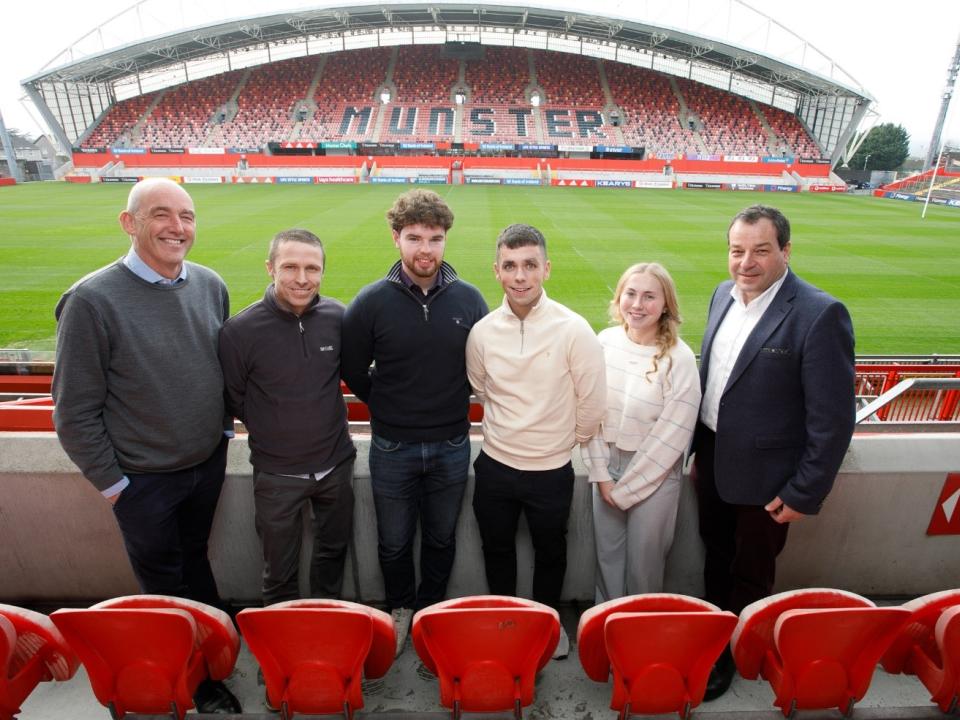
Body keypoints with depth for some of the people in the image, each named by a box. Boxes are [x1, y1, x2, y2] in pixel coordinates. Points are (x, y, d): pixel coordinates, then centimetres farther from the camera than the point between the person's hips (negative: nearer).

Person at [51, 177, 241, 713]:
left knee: (194, 555, 25)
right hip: (144, 478, -3)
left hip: (209, 463, 4)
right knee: (164, 580, 17)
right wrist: (110, 481, -8)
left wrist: (223, 429, 10)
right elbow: (75, 411, -14)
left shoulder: (210, 285, -6)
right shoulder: (92, 300, -20)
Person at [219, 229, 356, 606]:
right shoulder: (240, 330, -17)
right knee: (280, 571, 16)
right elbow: (233, 400, -4)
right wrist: (271, 429, 3)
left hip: (336, 463, 3)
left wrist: (325, 417, 7)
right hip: (276, 473, -3)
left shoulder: (337, 316, -9)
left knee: (334, 550, 24)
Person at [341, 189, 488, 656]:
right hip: (392, 449, 0)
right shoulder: (372, 301, -10)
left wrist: (453, 404, 6)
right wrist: (387, 407, 6)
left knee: (441, 539, 19)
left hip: (452, 447, 1)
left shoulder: (469, 299, -7)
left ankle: (431, 609, 43)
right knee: (394, 543, 17)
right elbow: (353, 371, 3)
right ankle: (400, 609, 43)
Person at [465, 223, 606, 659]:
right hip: (494, 465, 2)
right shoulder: (482, 331, -8)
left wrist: (565, 440, 3)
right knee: (496, 549, 22)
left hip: (551, 470, -2)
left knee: (550, 553, 21)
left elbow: (591, 403, -9)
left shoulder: (573, 330, -18)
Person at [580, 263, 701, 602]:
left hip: (655, 473, -3)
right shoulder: (604, 342, -6)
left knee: (643, 560, 12)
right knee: (607, 552, 19)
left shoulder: (679, 358, -17)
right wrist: (601, 474, -4)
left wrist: (625, 489, -10)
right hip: (607, 465, 4)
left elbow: (671, 436, -15)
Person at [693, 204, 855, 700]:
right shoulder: (723, 295, -1)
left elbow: (833, 418, -18)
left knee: (750, 575, 18)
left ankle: (731, 654, 42)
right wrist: (698, 450, 11)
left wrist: (804, 493, -14)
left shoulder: (820, 315, -21)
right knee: (716, 558, 25)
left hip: (763, 477, -5)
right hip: (712, 462, 6)